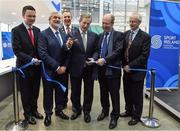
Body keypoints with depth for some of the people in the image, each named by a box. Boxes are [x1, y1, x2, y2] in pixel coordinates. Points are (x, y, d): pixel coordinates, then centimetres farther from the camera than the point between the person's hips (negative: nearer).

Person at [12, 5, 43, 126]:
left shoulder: (37, 30, 6)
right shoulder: (16, 30, -10)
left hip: (37, 66, 5)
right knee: (26, 92, 13)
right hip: (24, 67, -4)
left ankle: (34, 110, 38)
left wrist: (40, 59, -6)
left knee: (35, 91, 17)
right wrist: (31, 60, -23)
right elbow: (17, 51, -16)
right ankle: (28, 114, 32)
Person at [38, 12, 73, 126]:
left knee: (61, 92, 16)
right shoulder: (43, 34, -8)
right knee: (48, 94, 12)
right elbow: (43, 54, -17)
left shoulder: (64, 35, 9)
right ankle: (48, 114, 32)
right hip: (49, 71, -4)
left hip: (62, 70, 5)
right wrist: (57, 67, -18)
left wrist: (64, 66, -7)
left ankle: (59, 110, 38)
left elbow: (67, 52, 7)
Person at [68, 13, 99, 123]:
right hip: (76, 68, -1)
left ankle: (87, 111, 33)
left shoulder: (94, 36, 4)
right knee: (75, 91, 14)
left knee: (88, 92, 13)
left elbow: (96, 50, 6)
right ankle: (77, 110, 37)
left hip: (89, 68, 2)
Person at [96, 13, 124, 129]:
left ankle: (114, 116, 26)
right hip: (102, 69, 5)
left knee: (114, 95, 8)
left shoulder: (119, 35, -6)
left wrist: (105, 60, -28)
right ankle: (105, 111, 40)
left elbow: (117, 51, -18)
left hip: (113, 70, -5)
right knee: (103, 93, 18)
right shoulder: (101, 35, 12)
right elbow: (98, 50, 13)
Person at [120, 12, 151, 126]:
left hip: (137, 70, -5)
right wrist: (124, 65, -5)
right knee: (127, 93, 17)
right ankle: (129, 111, 38)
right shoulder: (126, 34, 6)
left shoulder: (145, 36, -10)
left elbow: (144, 56, -15)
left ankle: (136, 116, 28)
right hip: (127, 69, 5)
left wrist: (131, 66, -17)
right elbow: (122, 50, 8)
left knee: (137, 95, 9)